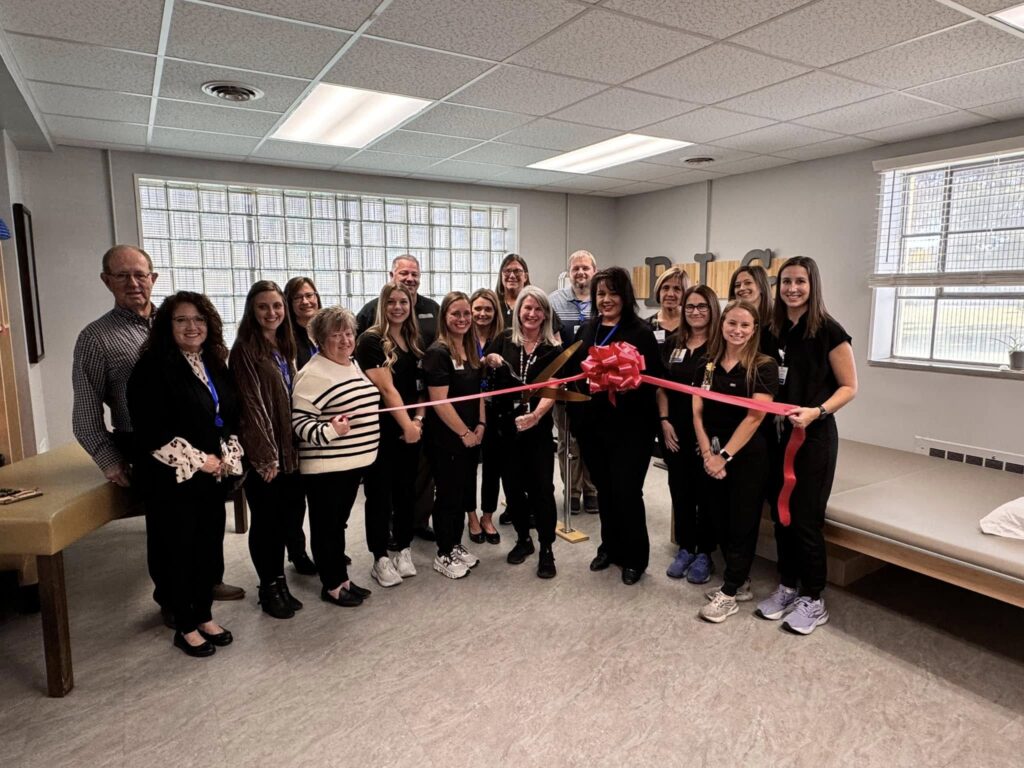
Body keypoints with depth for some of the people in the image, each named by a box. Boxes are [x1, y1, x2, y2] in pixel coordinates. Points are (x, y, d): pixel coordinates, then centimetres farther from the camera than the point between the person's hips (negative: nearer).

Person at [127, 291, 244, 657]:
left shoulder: (215, 366, 9)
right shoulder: (153, 368, -13)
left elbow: (231, 417, 13)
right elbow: (150, 430, -19)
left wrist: (227, 457, -2)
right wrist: (197, 461, -16)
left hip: (213, 476, 7)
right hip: (172, 478, -6)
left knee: (211, 548, 14)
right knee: (179, 551, 7)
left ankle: (205, 616, 32)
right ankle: (185, 627, 24)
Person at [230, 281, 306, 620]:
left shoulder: (285, 346, 11)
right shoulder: (245, 350, -12)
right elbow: (251, 405, -16)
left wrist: (294, 445, 11)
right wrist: (266, 455, -18)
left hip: (290, 448, 7)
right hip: (264, 452, -7)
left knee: (290, 509, 13)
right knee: (266, 518, 6)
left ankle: (278, 578, 32)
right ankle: (270, 587, 23)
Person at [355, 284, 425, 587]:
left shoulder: (414, 341, 11)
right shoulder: (370, 341, -9)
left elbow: (422, 386, 11)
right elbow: (386, 388, -15)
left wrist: (418, 419, -3)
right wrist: (406, 424, -15)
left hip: (410, 429, 6)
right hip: (381, 430, -6)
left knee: (406, 490, 13)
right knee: (380, 494, 4)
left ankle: (403, 551, 27)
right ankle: (381, 559, 16)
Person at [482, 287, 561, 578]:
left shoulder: (552, 349, -1)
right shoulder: (503, 340, 2)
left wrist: (535, 415, -27)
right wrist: (489, 361, -10)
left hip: (538, 427, -2)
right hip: (505, 425, 2)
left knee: (541, 486, -2)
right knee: (513, 485, 11)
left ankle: (546, 549, 13)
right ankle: (523, 539, 30)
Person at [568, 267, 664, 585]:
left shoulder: (640, 332, -8)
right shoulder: (586, 331, 9)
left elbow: (652, 380, -12)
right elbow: (573, 373, 12)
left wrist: (625, 385, -29)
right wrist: (575, 417, 7)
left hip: (630, 427, -5)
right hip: (592, 425, 5)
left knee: (627, 492, 2)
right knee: (604, 490, 16)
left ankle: (635, 557, 21)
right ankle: (610, 547, 34)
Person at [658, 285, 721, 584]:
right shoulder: (672, 343, 8)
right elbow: (661, 386, 11)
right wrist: (664, 421, 0)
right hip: (675, 430, 4)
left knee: (705, 491, 7)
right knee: (680, 490, 12)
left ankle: (704, 553, 21)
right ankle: (685, 549, 26)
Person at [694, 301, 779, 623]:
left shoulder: (764, 366, -8)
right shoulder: (707, 365, 6)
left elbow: (755, 415, -15)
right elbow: (697, 411, 2)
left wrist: (725, 455, -16)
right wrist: (707, 453, -9)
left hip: (747, 455, -5)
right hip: (713, 456, 5)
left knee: (742, 523, 3)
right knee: (721, 519, 11)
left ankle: (730, 593, 15)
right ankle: (739, 582, 29)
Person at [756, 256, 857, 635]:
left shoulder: (828, 330, -10)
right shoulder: (776, 329, 7)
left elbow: (849, 387, -8)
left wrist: (816, 412, -23)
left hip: (815, 435, -5)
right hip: (779, 431, 6)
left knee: (805, 518, 0)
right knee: (780, 512, 12)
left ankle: (814, 600, 17)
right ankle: (787, 586, 28)